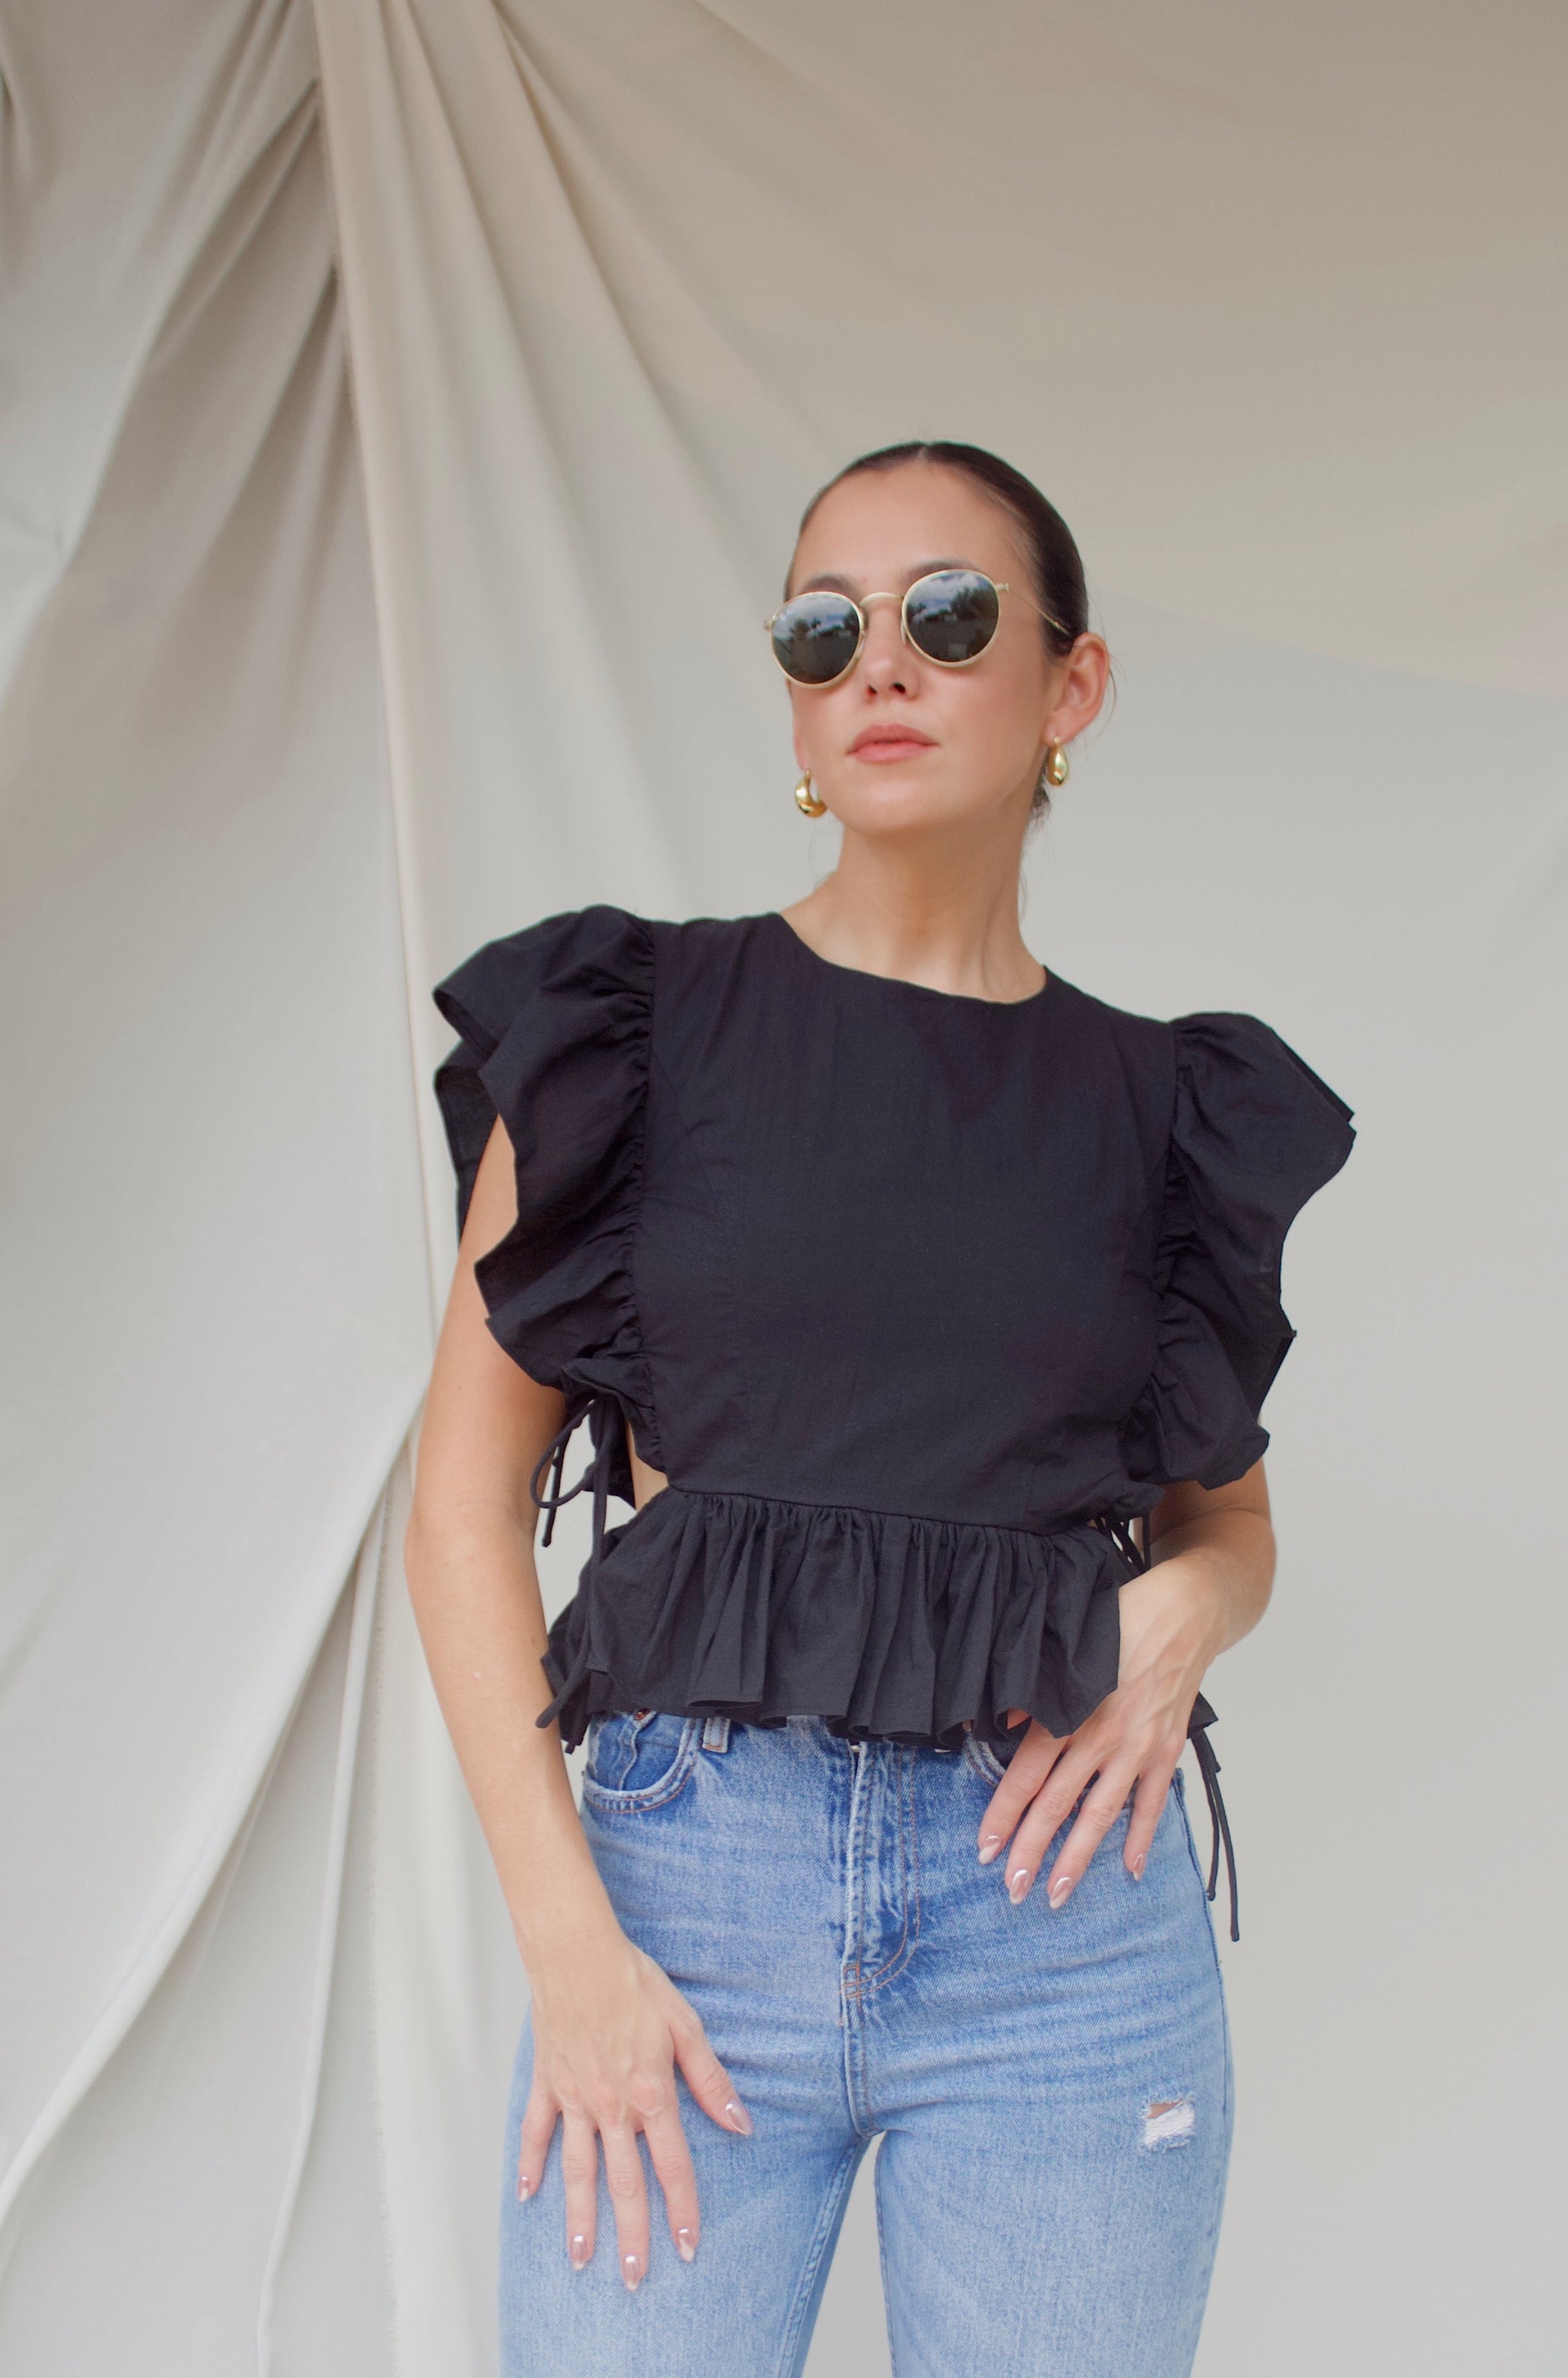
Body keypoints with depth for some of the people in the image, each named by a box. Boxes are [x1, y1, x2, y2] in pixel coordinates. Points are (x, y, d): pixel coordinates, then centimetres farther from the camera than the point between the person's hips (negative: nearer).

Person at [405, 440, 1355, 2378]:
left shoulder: (1156, 1108, 7)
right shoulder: (634, 1028, 1)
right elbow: (467, 1496, -1)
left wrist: (1184, 1612, -5)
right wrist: (567, 1938, -9)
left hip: (1065, 1893, 2)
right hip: (685, 1873, -1)